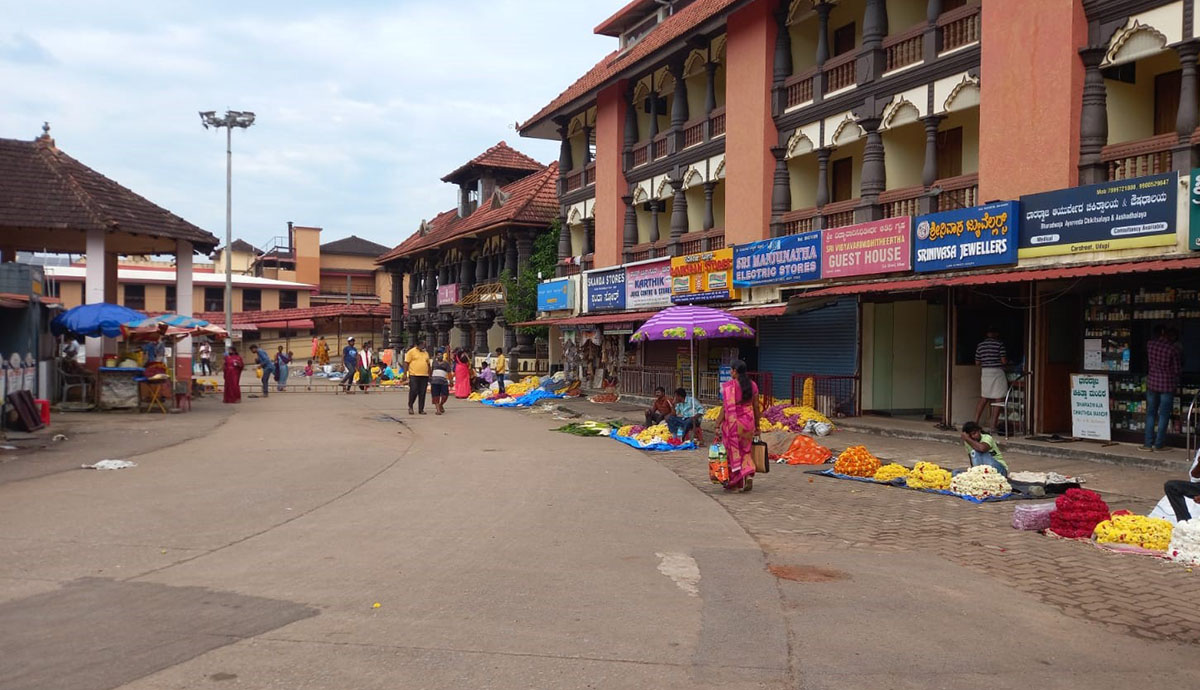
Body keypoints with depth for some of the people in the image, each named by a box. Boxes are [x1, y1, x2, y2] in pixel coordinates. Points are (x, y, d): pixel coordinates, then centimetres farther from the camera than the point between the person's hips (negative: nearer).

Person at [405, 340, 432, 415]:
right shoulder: (411, 352, 0)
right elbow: (406, 363, -3)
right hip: (414, 375, -5)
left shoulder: (426, 353, 17)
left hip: (424, 376, 5)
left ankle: (421, 409, 10)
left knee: (422, 393, 4)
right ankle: (410, 407, 12)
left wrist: (430, 375, 18)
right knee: (413, 391, -7)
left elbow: (428, 364, 22)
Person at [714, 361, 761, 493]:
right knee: (746, 450, 18)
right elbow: (756, 407, 6)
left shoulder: (728, 386, -10)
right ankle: (749, 475, -5)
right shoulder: (752, 385, 2)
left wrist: (717, 426, -7)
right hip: (748, 422, 4)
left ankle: (734, 484, 16)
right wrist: (757, 426, 14)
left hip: (732, 422, -4)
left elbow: (725, 408, -12)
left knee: (733, 452, 9)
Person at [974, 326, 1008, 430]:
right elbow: (1004, 361, -11)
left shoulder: (980, 345, 6)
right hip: (997, 372, -5)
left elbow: (977, 363, 8)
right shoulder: (999, 344, -8)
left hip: (985, 373, 5)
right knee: (998, 400, 1)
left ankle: (976, 422, 10)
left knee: (983, 399, 15)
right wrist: (1007, 359, 11)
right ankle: (993, 425, -2)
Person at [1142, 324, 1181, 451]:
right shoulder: (1173, 348, -12)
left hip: (1152, 383, 3)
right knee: (1164, 415, 4)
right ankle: (1158, 445, 7)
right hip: (1168, 385, -3)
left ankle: (1148, 443, 9)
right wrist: (1181, 365, 14)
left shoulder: (1149, 345, -3)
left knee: (1151, 414, 10)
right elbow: (1177, 369, -6)